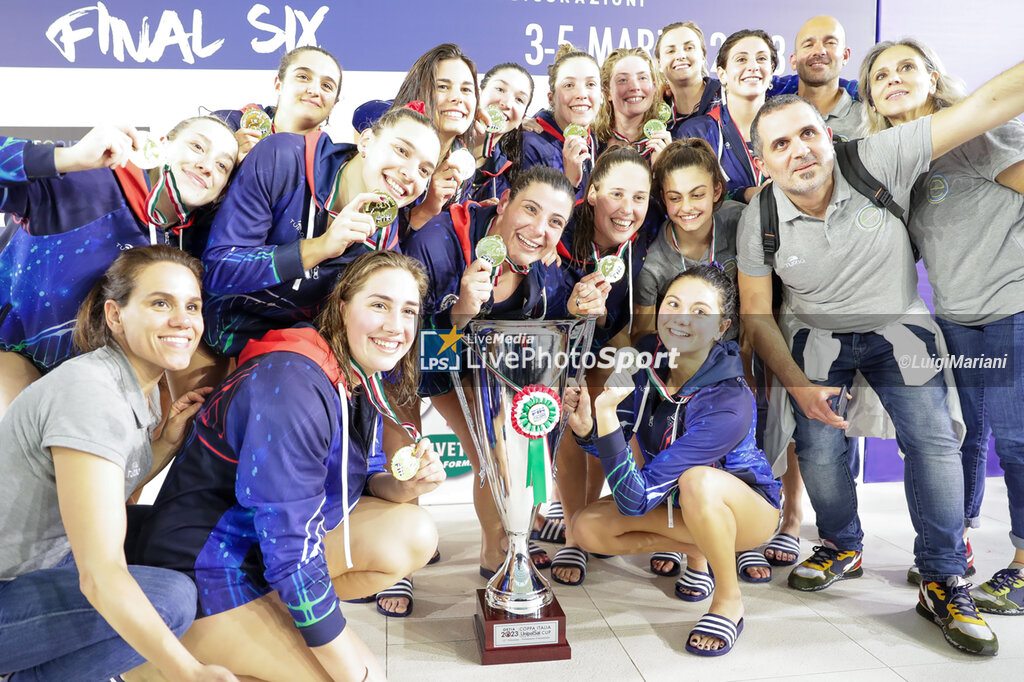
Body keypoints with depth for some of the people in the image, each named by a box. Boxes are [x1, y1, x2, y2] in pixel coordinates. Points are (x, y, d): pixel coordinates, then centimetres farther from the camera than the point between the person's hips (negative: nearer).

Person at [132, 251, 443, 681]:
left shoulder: (359, 378, -1)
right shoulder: (294, 386, -28)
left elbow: (358, 481, 11)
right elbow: (293, 553, -28)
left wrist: (403, 486, -13)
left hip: (275, 544, 8)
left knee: (414, 534, -6)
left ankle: (275, 619, 4)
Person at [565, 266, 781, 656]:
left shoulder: (729, 405, -36)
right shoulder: (646, 357, -17)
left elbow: (634, 499, -36)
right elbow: (610, 446, -6)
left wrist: (606, 412, -44)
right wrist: (586, 427, -29)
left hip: (746, 506, -6)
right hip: (674, 501, 6)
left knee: (697, 482, -39)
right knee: (587, 528, -13)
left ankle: (729, 602, -13)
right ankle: (697, 550, 8)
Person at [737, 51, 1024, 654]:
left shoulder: (879, 162, -21)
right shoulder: (759, 218, -14)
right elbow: (756, 312, -8)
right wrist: (796, 382, -16)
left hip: (898, 323, -1)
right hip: (817, 335, 1)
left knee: (934, 440, -13)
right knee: (819, 447, -8)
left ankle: (943, 582, 4)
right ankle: (843, 548, 22)